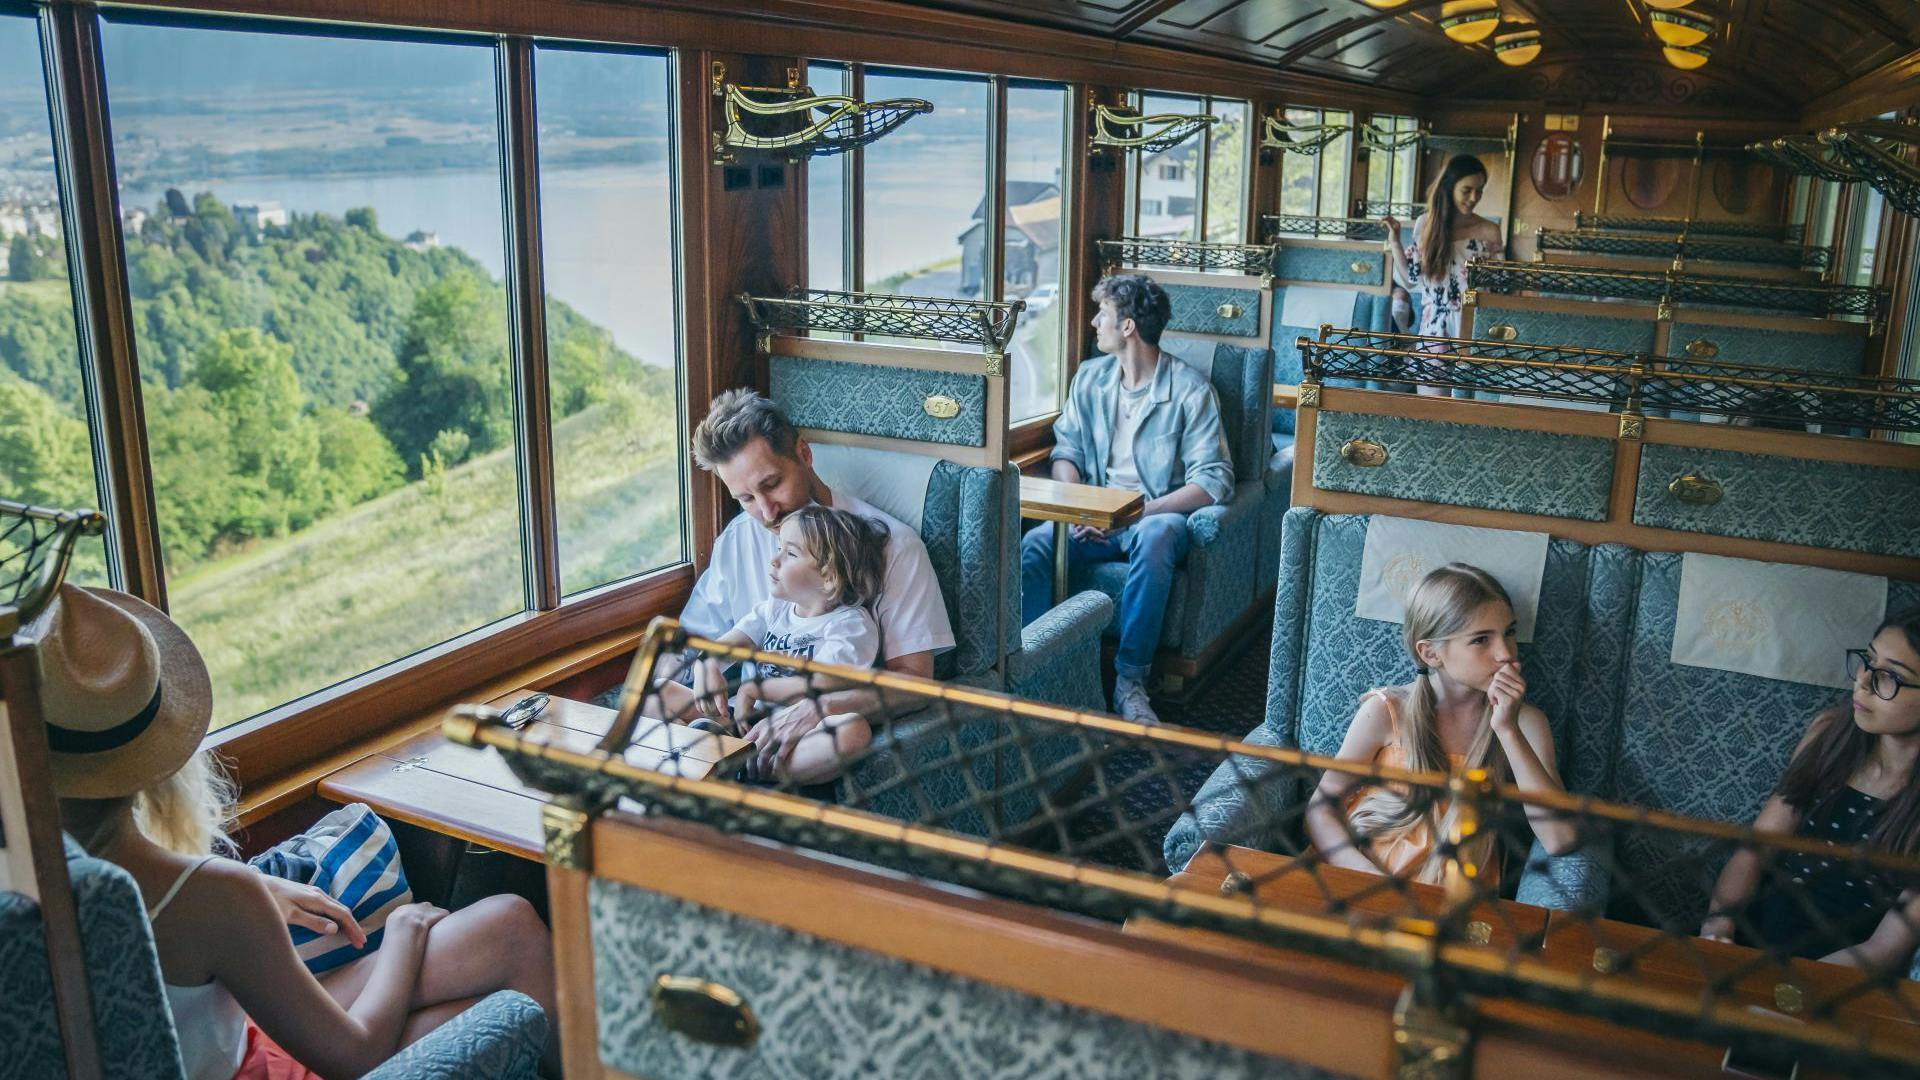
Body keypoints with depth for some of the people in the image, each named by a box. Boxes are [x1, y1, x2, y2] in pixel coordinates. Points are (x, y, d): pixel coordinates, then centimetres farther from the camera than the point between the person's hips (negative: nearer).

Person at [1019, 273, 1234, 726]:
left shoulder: (1190, 390, -6)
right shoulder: (1090, 377, 12)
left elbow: (1214, 481, -12)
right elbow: (1066, 449, 13)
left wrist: (1136, 513, -22)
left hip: (1158, 515, -4)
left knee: (1155, 536, -41)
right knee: (1033, 545, -27)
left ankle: (1130, 681, -31)